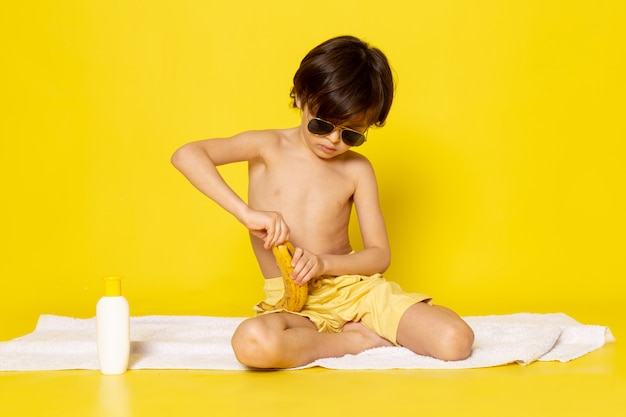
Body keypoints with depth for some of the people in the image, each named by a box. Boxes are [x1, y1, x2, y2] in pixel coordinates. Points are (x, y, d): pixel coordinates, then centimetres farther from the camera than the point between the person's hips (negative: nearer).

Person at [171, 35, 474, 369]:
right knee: (253, 344, -40)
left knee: (456, 342, -20)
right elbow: (186, 155, -18)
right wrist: (247, 213, -28)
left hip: (354, 285, 1)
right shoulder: (268, 148, -2)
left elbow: (379, 254, 4)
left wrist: (324, 263, -16)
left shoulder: (357, 170, 4)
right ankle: (351, 341, -15)